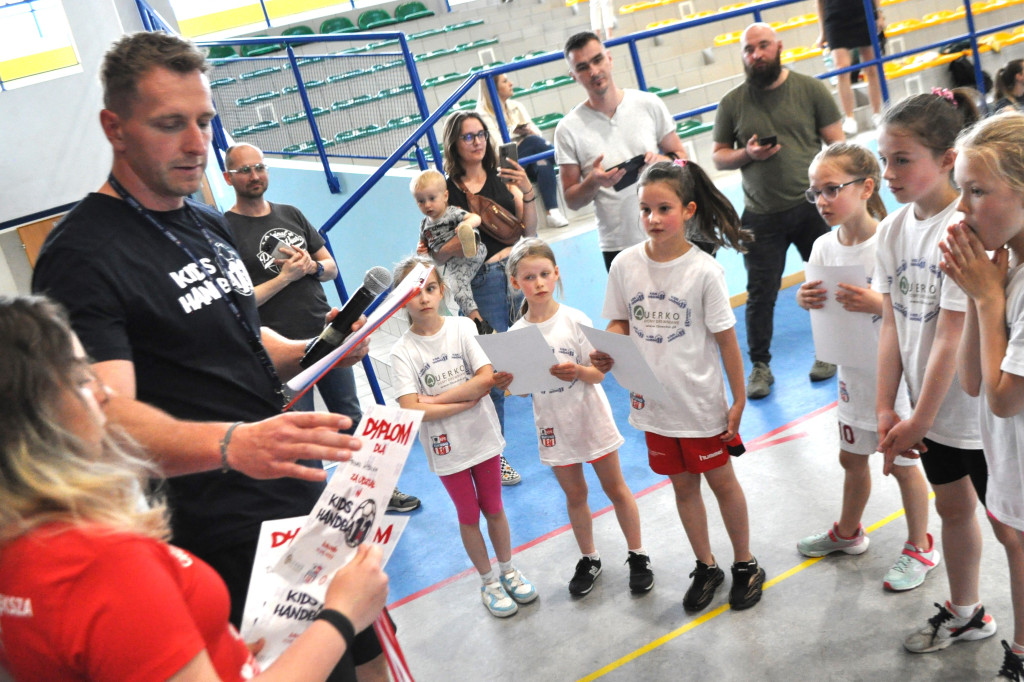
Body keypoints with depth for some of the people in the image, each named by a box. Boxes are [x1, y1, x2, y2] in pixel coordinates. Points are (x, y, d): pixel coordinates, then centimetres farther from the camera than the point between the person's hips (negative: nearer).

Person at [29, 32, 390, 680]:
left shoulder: (211, 225, 11)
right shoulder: (84, 255, -17)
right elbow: (105, 415, -28)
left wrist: (313, 352, 2)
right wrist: (232, 444, -46)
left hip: (307, 497, 9)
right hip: (232, 545, -8)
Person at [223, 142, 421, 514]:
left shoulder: (291, 214, 10)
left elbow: (331, 267, 13)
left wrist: (312, 266, -8)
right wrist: (285, 276, -17)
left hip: (328, 334, 6)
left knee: (353, 419, 17)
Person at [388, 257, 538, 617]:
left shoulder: (462, 328, -8)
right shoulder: (403, 351, -12)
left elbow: (487, 378, -17)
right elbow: (411, 410, -21)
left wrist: (435, 399, -19)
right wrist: (465, 401, -20)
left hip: (482, 436, 1)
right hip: (446, 448, -1)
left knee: (493, 509, 17)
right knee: (469, 516, 15)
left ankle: (508, 570, 40)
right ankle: (488, 582, 34)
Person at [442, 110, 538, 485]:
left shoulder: (504, 178, 12)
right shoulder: (447, 191, 0)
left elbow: (529, 230, 7)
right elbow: (439, 255, -2)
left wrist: (528, 193, -6)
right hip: (482, 284, -4)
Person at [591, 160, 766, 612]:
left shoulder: (703, 270, -16)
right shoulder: (625, 264, -7)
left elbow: (726, 338, -10)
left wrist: (739, 400, -7)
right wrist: (607, 354, -15)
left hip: (701, 401, -3)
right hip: (652, 401, 3)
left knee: (721, 480, 14)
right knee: (683, 485, 18)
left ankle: (745, 565, 35)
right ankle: (706, 567, 37)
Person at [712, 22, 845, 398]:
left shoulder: (810, 89, 0)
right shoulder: (732, 103, 3)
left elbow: (837, 142, 2)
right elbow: (718, 155, 9)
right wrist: (748, 154, -12)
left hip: (812, 207, 0)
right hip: (761, 216, 0)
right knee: (760, 294, 2)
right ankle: (760, 366, 16)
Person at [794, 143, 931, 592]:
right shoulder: (824, 247, -4)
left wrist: (880, 304, -34)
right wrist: (808, 302, -13)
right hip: (852, 374, 6)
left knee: (903, 465, 12)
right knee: (852, 459, 23)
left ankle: (919, 548, 34)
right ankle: (848, 532, 46)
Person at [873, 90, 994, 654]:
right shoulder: (893, 230, 0)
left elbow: (951, 338, -22)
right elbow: (893, 325, 0)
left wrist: (919, 420, -16)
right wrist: (886, 408, -3)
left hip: (980, 407, -7)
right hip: (931, 405, 7)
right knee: (952, 506, 23)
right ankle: (964, 613, 43)